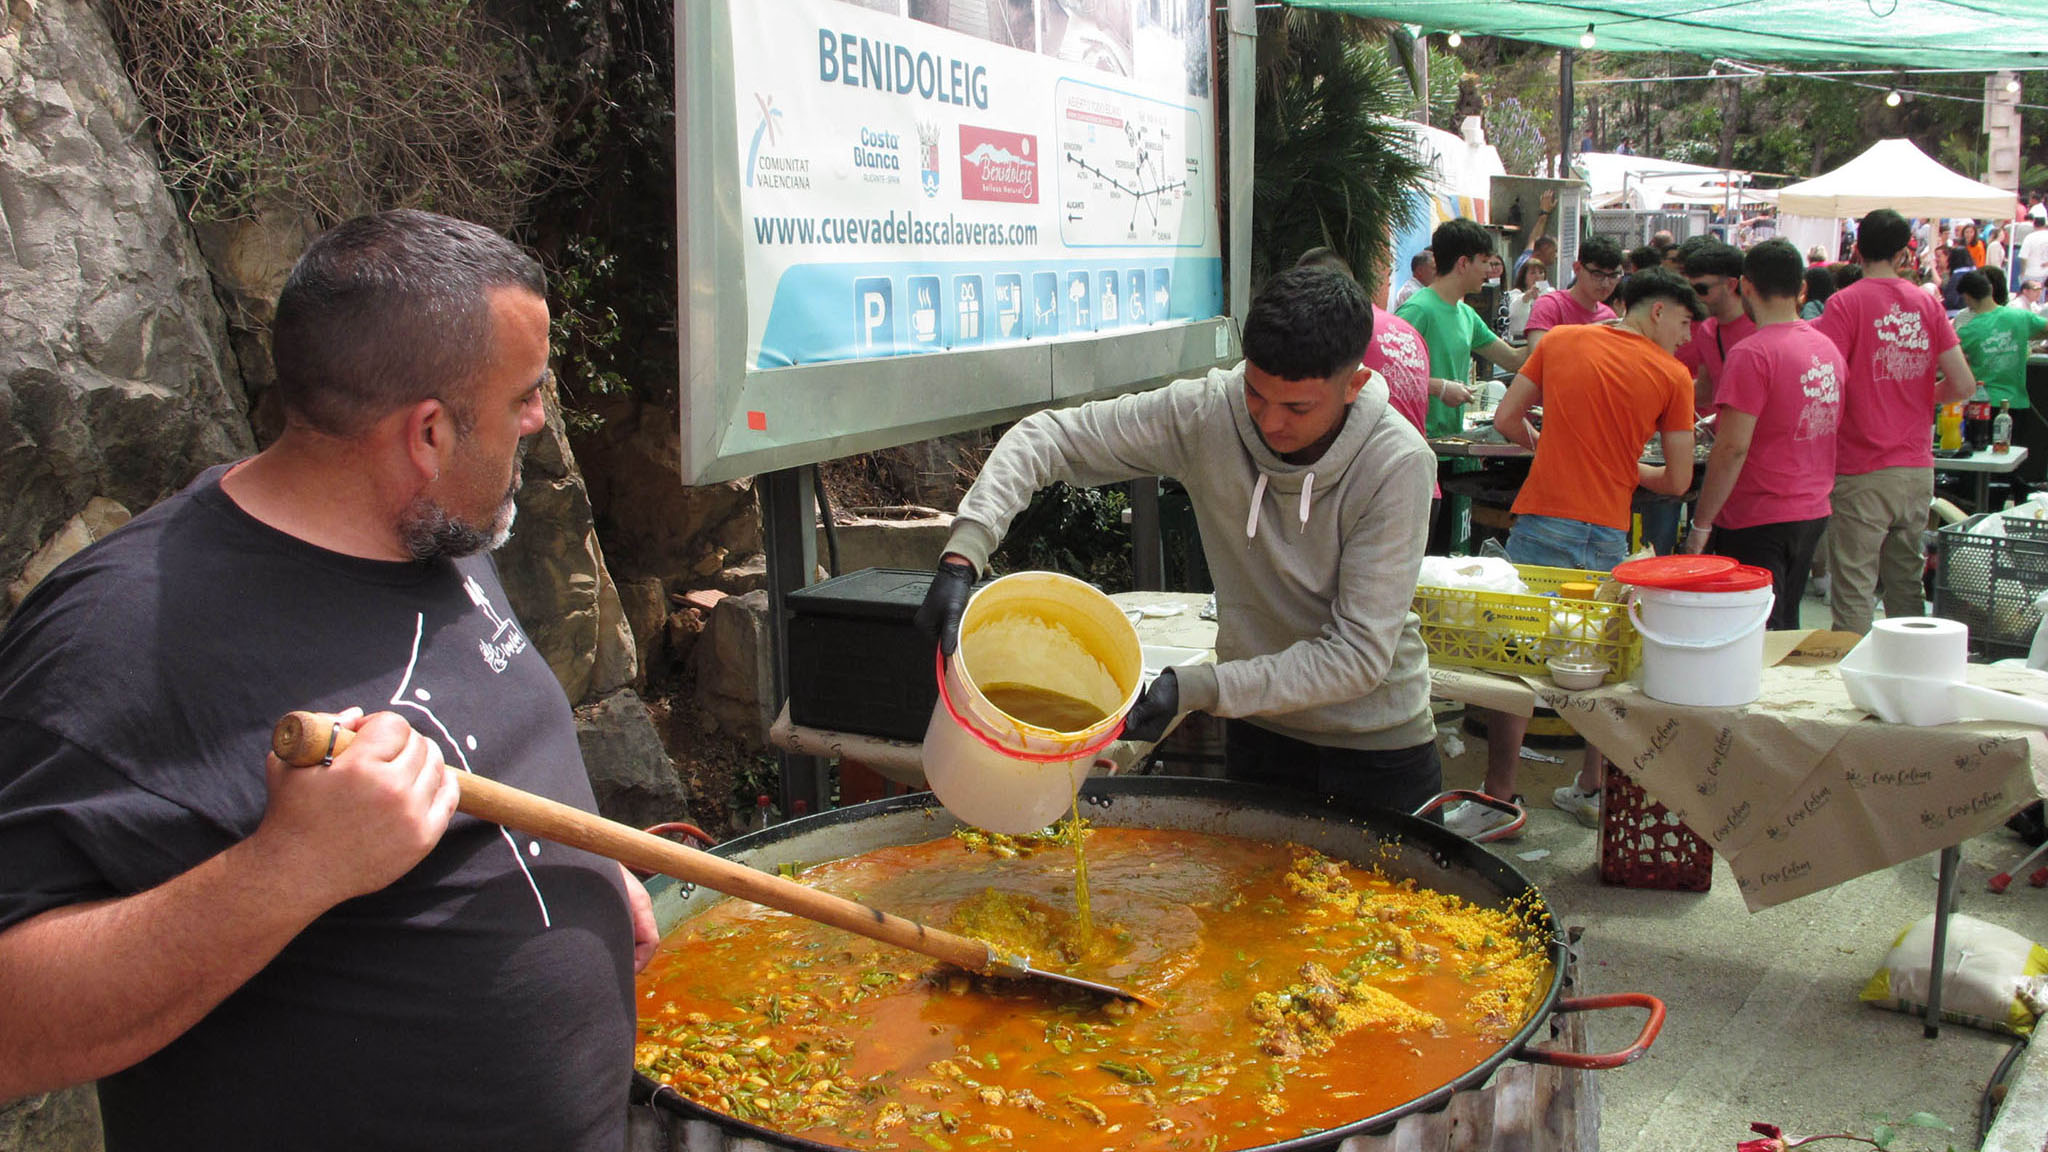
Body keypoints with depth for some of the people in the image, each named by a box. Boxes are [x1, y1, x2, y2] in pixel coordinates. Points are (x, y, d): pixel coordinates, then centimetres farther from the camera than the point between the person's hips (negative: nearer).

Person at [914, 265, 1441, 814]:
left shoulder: (1398, 465, -25)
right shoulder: (1207, 412, -18)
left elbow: (1360, 654, -26)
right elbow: (1045, 437, -14)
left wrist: (1196, 687, -33)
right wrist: (962, 555, -28)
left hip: (1378, 748, -2)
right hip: (1258, 728, 3)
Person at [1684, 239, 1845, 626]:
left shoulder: (1752, 355, -17)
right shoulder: (1828, 349, 9)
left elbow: (1733, 449, -21)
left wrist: (1701, 525, -14)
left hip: (1758, 522, -8)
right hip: (1815, 512, 8)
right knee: (1786, 627, 18)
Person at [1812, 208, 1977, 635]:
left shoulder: (1845, 303, -9)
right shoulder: (1928, 303, 5)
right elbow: (1963, 384, 3)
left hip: (1862, 472, -5)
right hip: (1918, 467, 5)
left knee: (1853, 592, -2)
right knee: (1907, 587, 16)